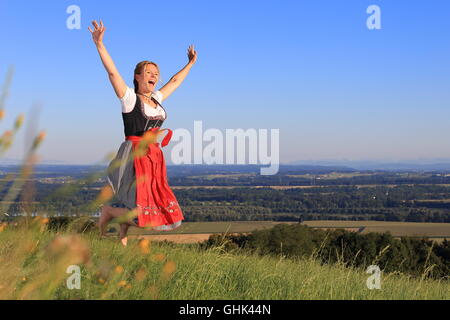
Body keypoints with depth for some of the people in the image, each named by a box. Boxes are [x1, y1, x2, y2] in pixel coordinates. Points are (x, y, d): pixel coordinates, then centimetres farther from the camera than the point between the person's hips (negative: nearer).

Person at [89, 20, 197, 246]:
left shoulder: (156, 99, 16)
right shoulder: (129, 98, -2)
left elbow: (175, 81, 32)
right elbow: (112, 72, -14)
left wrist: (190, 64, 41)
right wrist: (99, 44, -24)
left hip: (154, 158, 8)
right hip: (135, 157, -8)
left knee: (159, 208, 8)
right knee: (138, 214, -15)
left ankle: (122, 235, 26)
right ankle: (107, 211, 12)